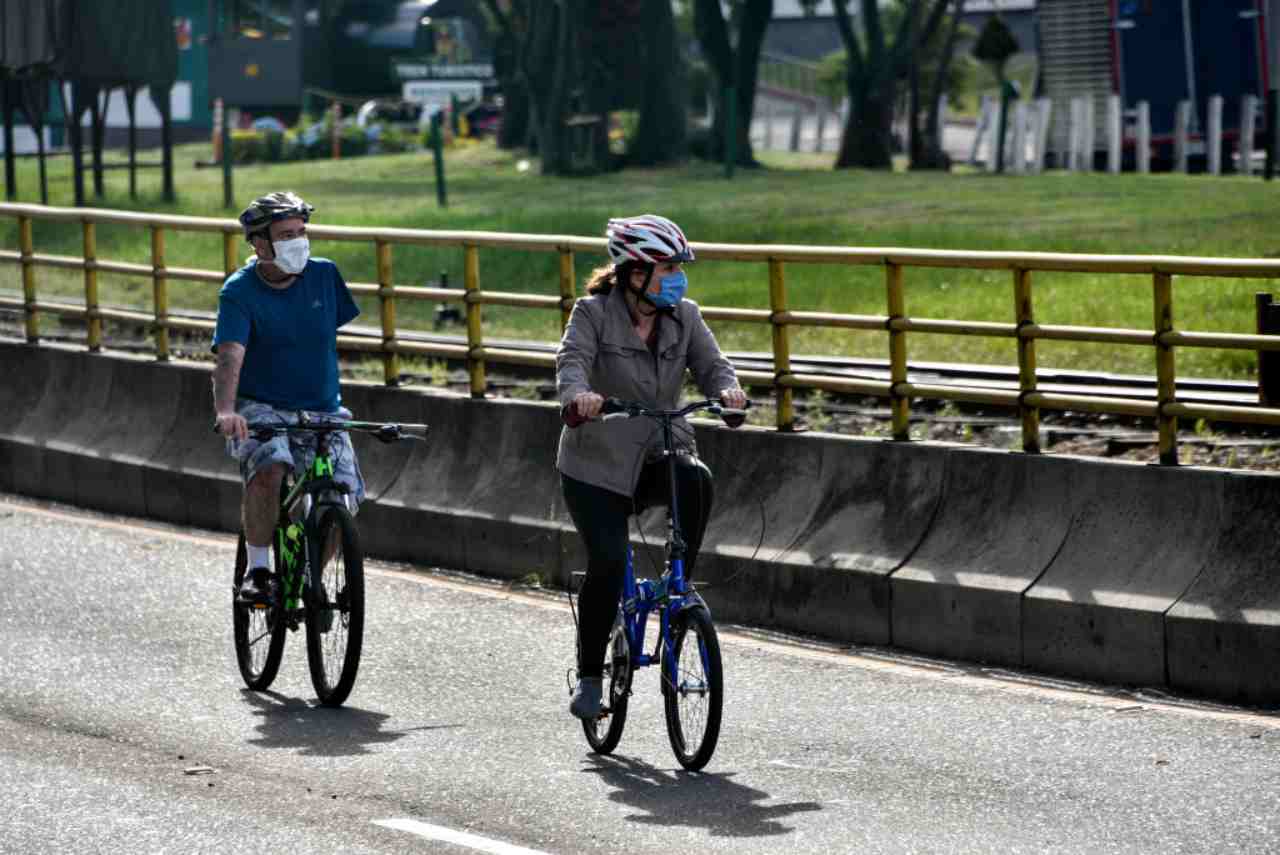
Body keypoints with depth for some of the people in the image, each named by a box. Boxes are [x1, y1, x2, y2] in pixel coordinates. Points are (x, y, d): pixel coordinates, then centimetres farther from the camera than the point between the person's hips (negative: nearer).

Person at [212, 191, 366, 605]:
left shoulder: (323, 275, 0)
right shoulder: (240, 290, -11)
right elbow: (229, 356, -25)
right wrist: (226, 410, -41)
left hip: (322, 411, 4)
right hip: (261, 408, -4)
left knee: (343, 500, -13)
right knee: (269, 470, -34)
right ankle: (258, 570, -16)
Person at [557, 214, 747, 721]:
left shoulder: (683, 318, 3)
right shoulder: (593, 314, -8)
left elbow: (711, 364, -6)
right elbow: (572, 361, -23)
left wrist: (726, 389, -31)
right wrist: (578, 394, -47)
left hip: (657, 457, 3)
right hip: (597, 465, -3)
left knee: (696, 480, -32)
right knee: (608, 564, -17)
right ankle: (589, 676, 0)